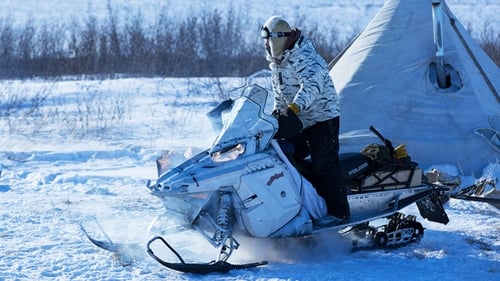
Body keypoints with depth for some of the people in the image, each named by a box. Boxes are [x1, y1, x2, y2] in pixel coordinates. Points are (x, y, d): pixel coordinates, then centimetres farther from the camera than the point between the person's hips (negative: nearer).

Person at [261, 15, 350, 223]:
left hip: (322, 118, -10)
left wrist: (295, 107, -49)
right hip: (297, 122, 10)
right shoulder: (276, 62, 10)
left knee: (323, 167, -14)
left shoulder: (303, 58, -21)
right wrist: (277, 111, 9)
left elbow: (312, 83, -39)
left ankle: (339, 212, -11)